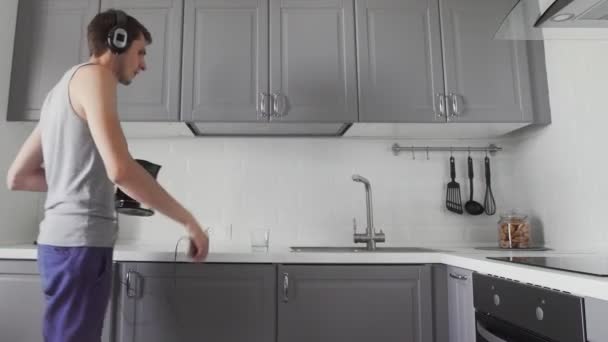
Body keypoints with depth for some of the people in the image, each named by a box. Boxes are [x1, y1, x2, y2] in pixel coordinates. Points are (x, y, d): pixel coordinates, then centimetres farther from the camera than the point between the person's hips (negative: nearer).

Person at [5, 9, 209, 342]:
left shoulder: (61, 89, 20)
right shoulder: (93, 75, -7)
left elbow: (17, 177, 21)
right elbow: (120, 169, -23)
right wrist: (189, 221, -16)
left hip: (62, 239, 9)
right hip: (80, 241, -9)